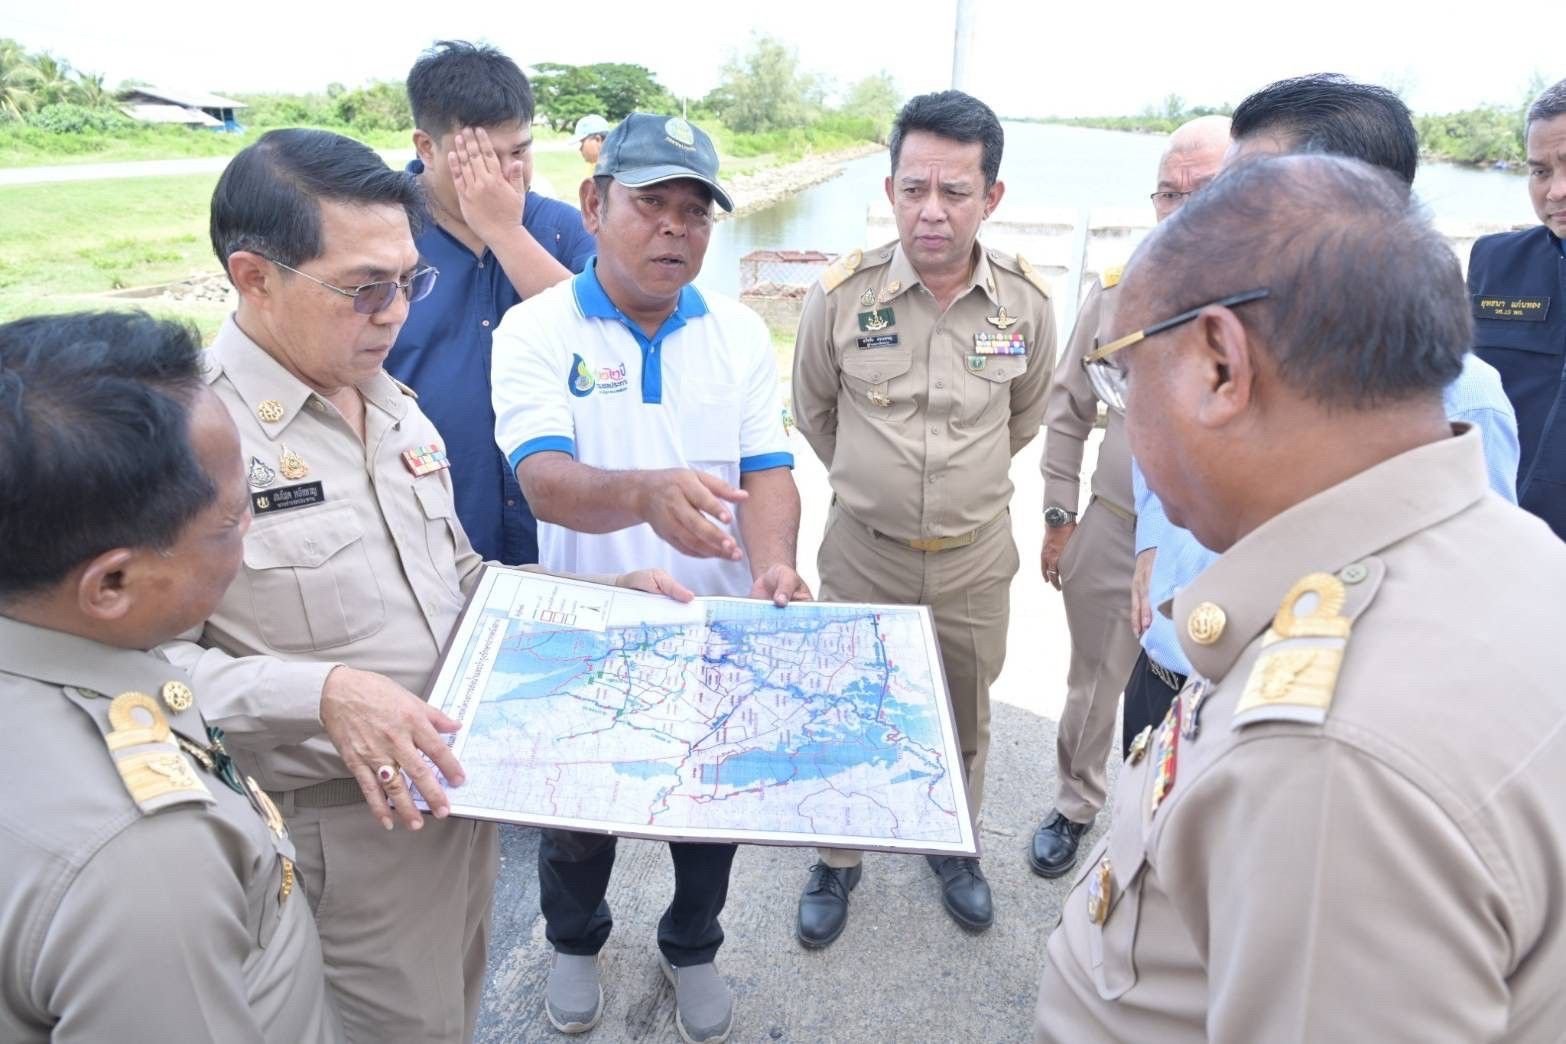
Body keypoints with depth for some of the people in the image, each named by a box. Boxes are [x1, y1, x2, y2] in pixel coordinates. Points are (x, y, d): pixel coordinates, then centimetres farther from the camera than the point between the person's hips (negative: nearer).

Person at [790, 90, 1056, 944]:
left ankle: (955, 847, 46)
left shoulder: (1027, 303, -9)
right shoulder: (841, 295, -13)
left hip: (974, 557, 1)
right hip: (862, 552, -1)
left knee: (964, 722, 19)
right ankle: (838, 859, 39)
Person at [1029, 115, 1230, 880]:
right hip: (1112, 531, 2)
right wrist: (1059, 515, 6)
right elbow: (1068, 410, 6)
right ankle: (1076, 806, 43)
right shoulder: (1117, 289, -1)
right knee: (1093, 683, 18)